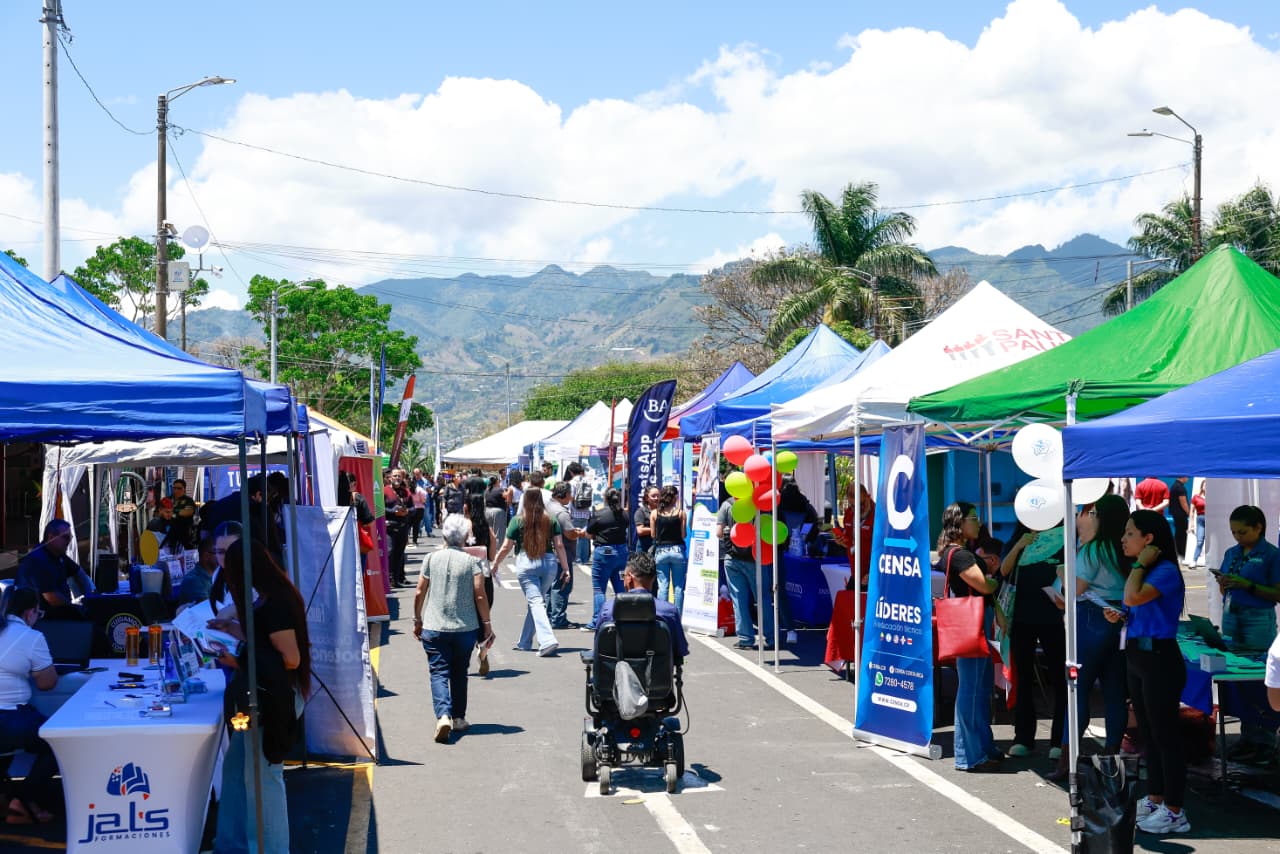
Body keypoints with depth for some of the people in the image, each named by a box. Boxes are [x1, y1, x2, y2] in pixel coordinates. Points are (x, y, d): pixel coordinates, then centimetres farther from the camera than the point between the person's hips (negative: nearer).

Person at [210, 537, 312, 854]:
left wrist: (240, 661, -16)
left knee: (263, 775, -1)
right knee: (236, 767, 17)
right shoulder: (272, 597, 10)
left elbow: (290, 658, -22)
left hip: (271, 699, -10)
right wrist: (234, 628, 19)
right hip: (262, 696, 10)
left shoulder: (274, 605, -21)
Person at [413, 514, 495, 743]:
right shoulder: (472, 561, -5)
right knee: (459, 673, 17)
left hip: (434, 628, 0)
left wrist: (417, 620, 16)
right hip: (465, 628, 0)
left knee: (439, 673, -2)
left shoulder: (431, 559, 1)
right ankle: (458, 719, 22)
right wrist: (487, 625, 1)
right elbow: (480, 596, -8)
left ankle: (443, 716, -22)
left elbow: (419, 593, 4)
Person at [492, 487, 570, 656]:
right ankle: (525, 642, 27)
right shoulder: (550, 520, 6)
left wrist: (495, 563, 16)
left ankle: (547, 641, -25)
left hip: (526, 563, -3)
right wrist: (565, 567, 9)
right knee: (538, 601, 16)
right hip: (548, 562, 3)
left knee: (535, 602, -7)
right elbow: (559, 545, 3)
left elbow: (506, 547, 2)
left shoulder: (517, 520, -1)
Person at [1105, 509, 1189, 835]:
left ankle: (1174, 811, 1)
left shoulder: (1166, 571, -15)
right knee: (1148, 733, 16)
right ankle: (1155, 799, 27)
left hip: (1159, 659, -10)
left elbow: (1133, 598, -30)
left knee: (1166, 734, -4)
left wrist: (1140, 564, -17)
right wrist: (1121, 618, 5)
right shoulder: (1143, 573, 13)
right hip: (1137, 657, 10)